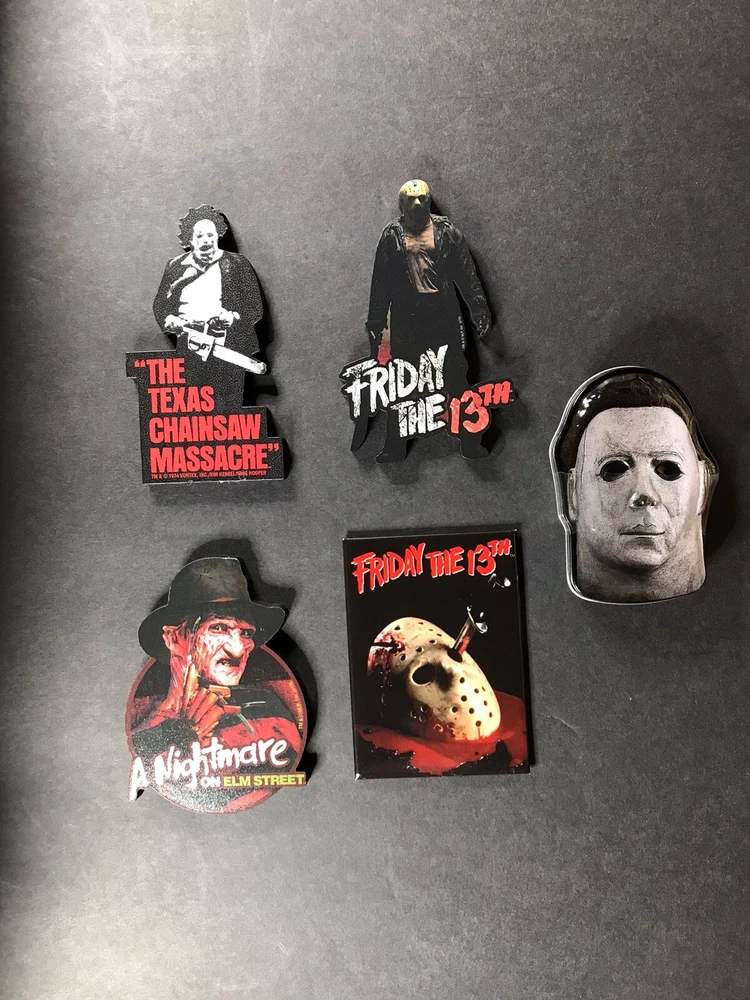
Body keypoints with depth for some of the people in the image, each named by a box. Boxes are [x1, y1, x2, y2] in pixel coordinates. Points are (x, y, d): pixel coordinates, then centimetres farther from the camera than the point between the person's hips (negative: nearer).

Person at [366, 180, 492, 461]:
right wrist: (376, 322, 3)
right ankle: (394, 446, 15)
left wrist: (479, 310, -1)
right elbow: (380, 283, 6)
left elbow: (467, 274, 4)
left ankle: (469, 442, 13)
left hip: (445, 317, 0)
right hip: (406, 319, 0)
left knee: (456, 380, 3)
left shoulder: (446, 232, 5)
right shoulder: (391, 237, 5)